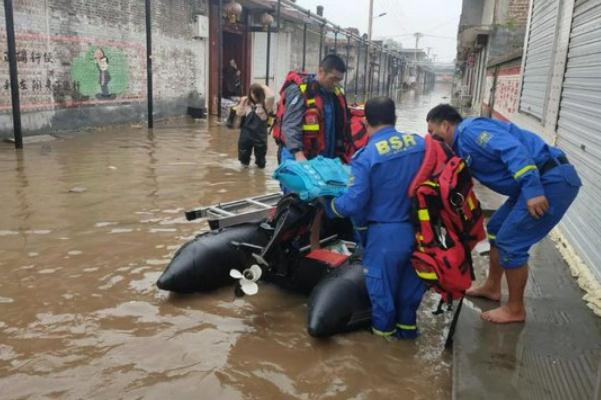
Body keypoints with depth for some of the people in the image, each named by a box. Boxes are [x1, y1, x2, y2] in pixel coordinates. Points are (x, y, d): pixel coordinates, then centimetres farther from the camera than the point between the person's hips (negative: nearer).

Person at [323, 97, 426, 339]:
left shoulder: (365, 156, -17)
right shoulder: (421, 144, -2)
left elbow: (354, 202, -17)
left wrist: (329, 206, 1)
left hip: (387, 232, -5)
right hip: (419, 227, 5)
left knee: (382, 279, 15)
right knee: (411, 277, 22)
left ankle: (384, 327, 32)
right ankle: (407, 324, 39)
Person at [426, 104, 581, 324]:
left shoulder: (470, 130, -13)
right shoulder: (462, 145, 17)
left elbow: (513, 149, -27)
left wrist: (531, 189, -32)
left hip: (552, 181, -10)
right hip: (541, 182, 10)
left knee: (510, 242, -5)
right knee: (496, 228, 19)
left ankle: (515, 309, 11)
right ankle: (492, 287, 34)